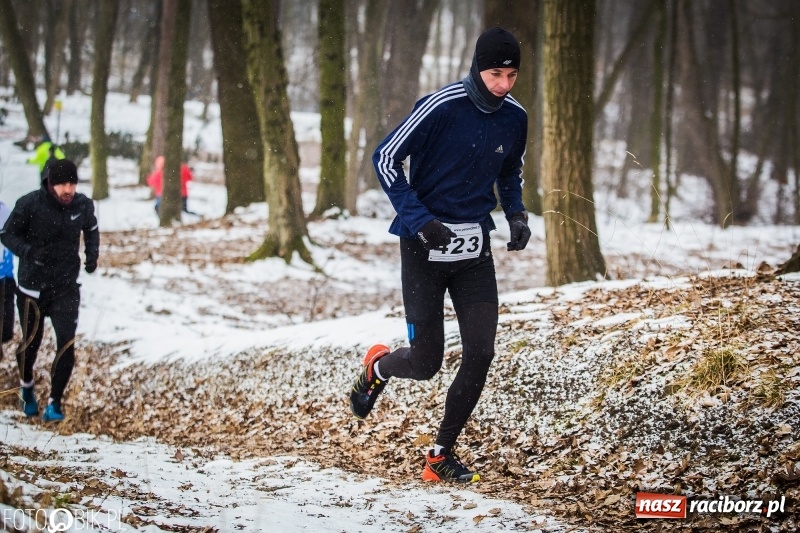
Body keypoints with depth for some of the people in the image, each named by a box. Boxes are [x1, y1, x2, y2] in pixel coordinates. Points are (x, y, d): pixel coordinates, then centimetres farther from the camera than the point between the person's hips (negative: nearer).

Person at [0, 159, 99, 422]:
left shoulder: (83, 205, -8)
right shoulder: (29, 204, -18)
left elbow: (91, 230, 13)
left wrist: (92, 253, -4)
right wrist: (29, 251, -26)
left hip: (66, 287, 1)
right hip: (33, 285, -1)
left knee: (67, 343, -9)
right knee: (30, 342, 13)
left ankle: (55, 401, 5)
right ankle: (27, 387, 43)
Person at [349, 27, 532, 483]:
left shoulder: (515, 118, 2)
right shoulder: (442, 107, -17)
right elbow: (386, 158, -11)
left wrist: (517, 216, 3)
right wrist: (419, 219, -19)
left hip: (475, 248, 5)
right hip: (426, 245, -5)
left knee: (480, 353, -6)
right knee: (425, 363, -2)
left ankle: (443, 455, 9)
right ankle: (378, 366, 34)